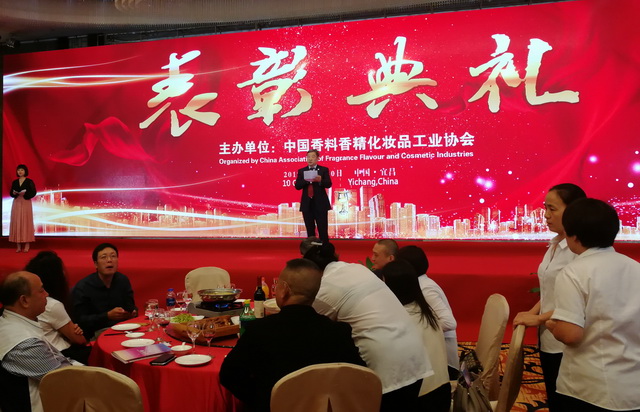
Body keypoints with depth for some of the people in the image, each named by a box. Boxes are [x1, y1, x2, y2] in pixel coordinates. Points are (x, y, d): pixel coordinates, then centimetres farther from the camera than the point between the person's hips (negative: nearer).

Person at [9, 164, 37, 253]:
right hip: (16, 203, 4)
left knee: (26, 222, -5)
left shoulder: (29, 181, 0)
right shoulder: (14, 182, 12)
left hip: (26, 203, -4)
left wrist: (25, 193, -21)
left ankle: (27, 245, -1)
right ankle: (18, 245, 4)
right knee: (16, 222, 0)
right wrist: (14, 193, -9)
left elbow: (33, 192, -6)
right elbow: (11, 193, 13)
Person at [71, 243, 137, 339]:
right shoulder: (82, 288, -7)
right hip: (95, 334, -5)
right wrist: (108, 316, -21)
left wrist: (132, 313, -12)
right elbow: (80, 321, -10)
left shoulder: (123, 280, 10)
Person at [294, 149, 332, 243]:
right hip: (307, 204, 2)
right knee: (310, 231, 9)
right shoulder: (301, 171, 9)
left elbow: (328, 184, -8)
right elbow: (297, 186, -1)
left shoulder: (324, 170, 4)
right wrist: (306, 180, -19)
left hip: (320, 204, -2)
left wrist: (320, 180, -29)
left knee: (323, 230, -1)